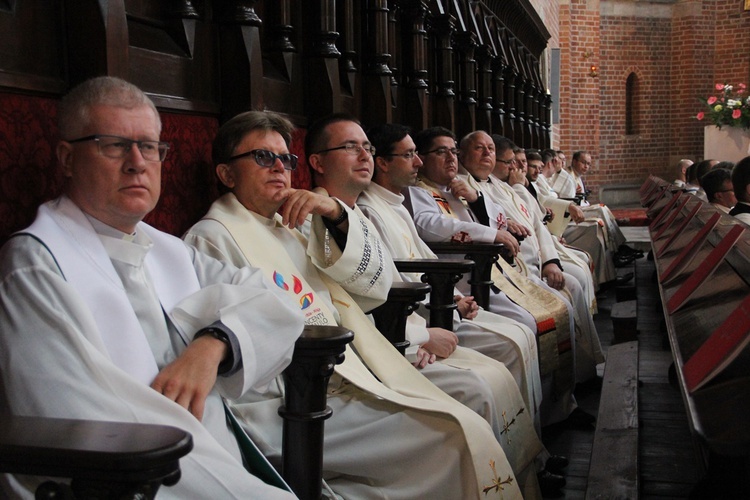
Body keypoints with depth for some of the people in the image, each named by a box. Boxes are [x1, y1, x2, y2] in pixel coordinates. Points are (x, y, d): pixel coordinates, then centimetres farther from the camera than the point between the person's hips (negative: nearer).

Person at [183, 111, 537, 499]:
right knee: (454, 434, -19)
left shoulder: (289, 227, 19)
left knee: (474, 389, 5)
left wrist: (336, 213, -3)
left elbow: (374, 284, 11)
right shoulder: (212, 239, -6)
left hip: (351, 379, 9)